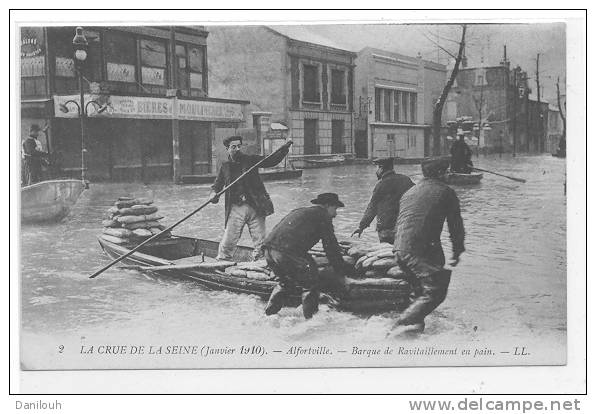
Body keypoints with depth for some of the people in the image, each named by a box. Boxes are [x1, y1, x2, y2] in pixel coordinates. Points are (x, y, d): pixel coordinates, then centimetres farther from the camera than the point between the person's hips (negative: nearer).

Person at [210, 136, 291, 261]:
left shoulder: (251, 160, 6)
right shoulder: (225, 166, 8)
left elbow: (272, 161, 4)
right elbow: (217, 185, 14)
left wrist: (283, 150, -11)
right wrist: (213, 194, -8)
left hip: (255, 208, 0)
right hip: (235, 209, 0)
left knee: (260, 242, 1)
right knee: (228, 242, -2)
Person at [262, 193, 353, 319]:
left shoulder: (299, 211, 33)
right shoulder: (322, 215, 9)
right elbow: (331, 247, 6)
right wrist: (341, 273, 12)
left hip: (268, 248, 8)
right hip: (287, 251, -8)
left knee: (287, 283, 28)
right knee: (310, 284, 7)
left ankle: (268, 314, 28)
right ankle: (310, 318, 7)